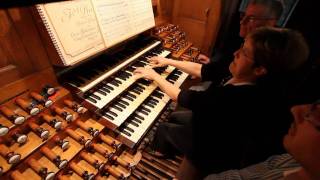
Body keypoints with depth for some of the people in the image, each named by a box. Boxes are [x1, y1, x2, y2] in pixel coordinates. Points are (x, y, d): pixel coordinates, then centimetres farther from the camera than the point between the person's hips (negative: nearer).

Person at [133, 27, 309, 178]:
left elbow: (178, 96, -32)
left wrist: (154, 75, -17)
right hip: (214, 127, 7)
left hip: (211, 155, -6)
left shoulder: (233, 98, -41)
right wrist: (168, 61, 0)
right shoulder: (240, 75, -16)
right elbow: (200, 70, -6)